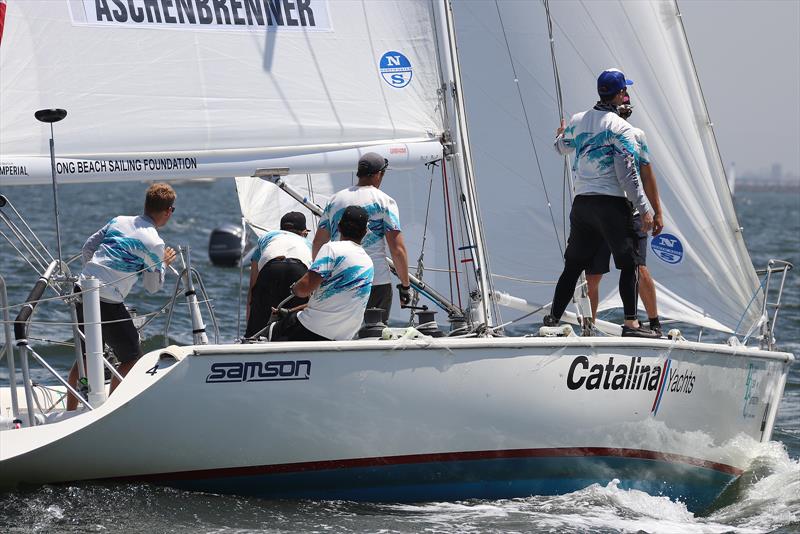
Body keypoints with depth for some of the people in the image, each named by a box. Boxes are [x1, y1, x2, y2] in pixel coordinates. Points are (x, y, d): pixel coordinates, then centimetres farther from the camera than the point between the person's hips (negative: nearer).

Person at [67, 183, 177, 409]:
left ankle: (70, 413, 24)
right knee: (132, 358, 8)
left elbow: (87, 249, 17)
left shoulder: (118, 221, 11)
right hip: (108, 304, -7)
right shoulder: (155, 244, -8)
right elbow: (153, 287, 4)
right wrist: (164, 264, 20)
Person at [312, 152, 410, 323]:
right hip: (377, 282, -4)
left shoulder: (335, 200, 11)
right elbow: (397, 249, -8)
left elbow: (317, 244, 14)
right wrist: (405, 285, 0)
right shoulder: (384, 201, -2)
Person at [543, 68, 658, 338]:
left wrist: (560, 135, 55)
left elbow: (561, 147, 31)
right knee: (630, 263, -1)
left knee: (573, 265, 13)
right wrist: (644, 209, -10)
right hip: (611, 204, -6)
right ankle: (631, 323, -7)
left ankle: (553, 318, 14)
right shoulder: (620, 128, -8)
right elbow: (627, 174, -13)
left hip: (581, 202, 6)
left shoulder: (577, 121, 10)